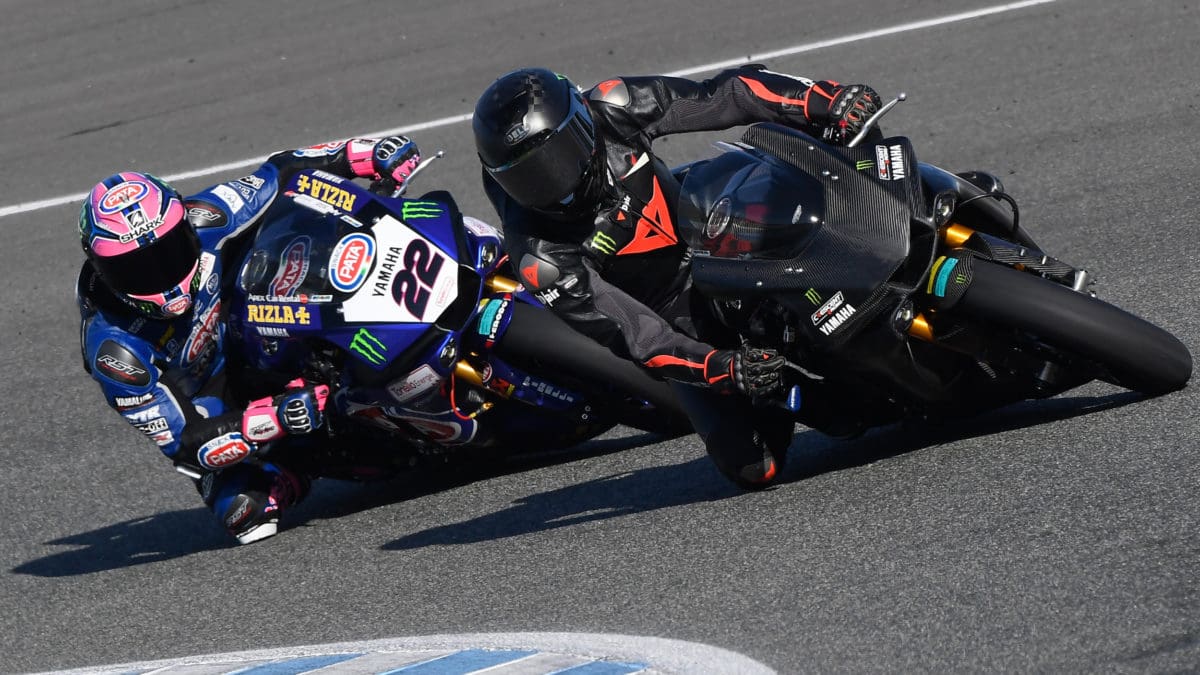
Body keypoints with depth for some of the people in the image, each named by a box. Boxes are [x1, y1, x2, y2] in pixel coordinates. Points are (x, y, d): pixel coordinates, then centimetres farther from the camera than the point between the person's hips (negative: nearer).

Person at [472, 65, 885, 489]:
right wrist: (721, 368, -42)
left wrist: (827, 101, -27)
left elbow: (724, 95, -15)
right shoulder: (540, 257, -26)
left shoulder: (612, 110, -18)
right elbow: (626, 333, -29)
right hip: (677, 324, -4)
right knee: (754, 466, -15)